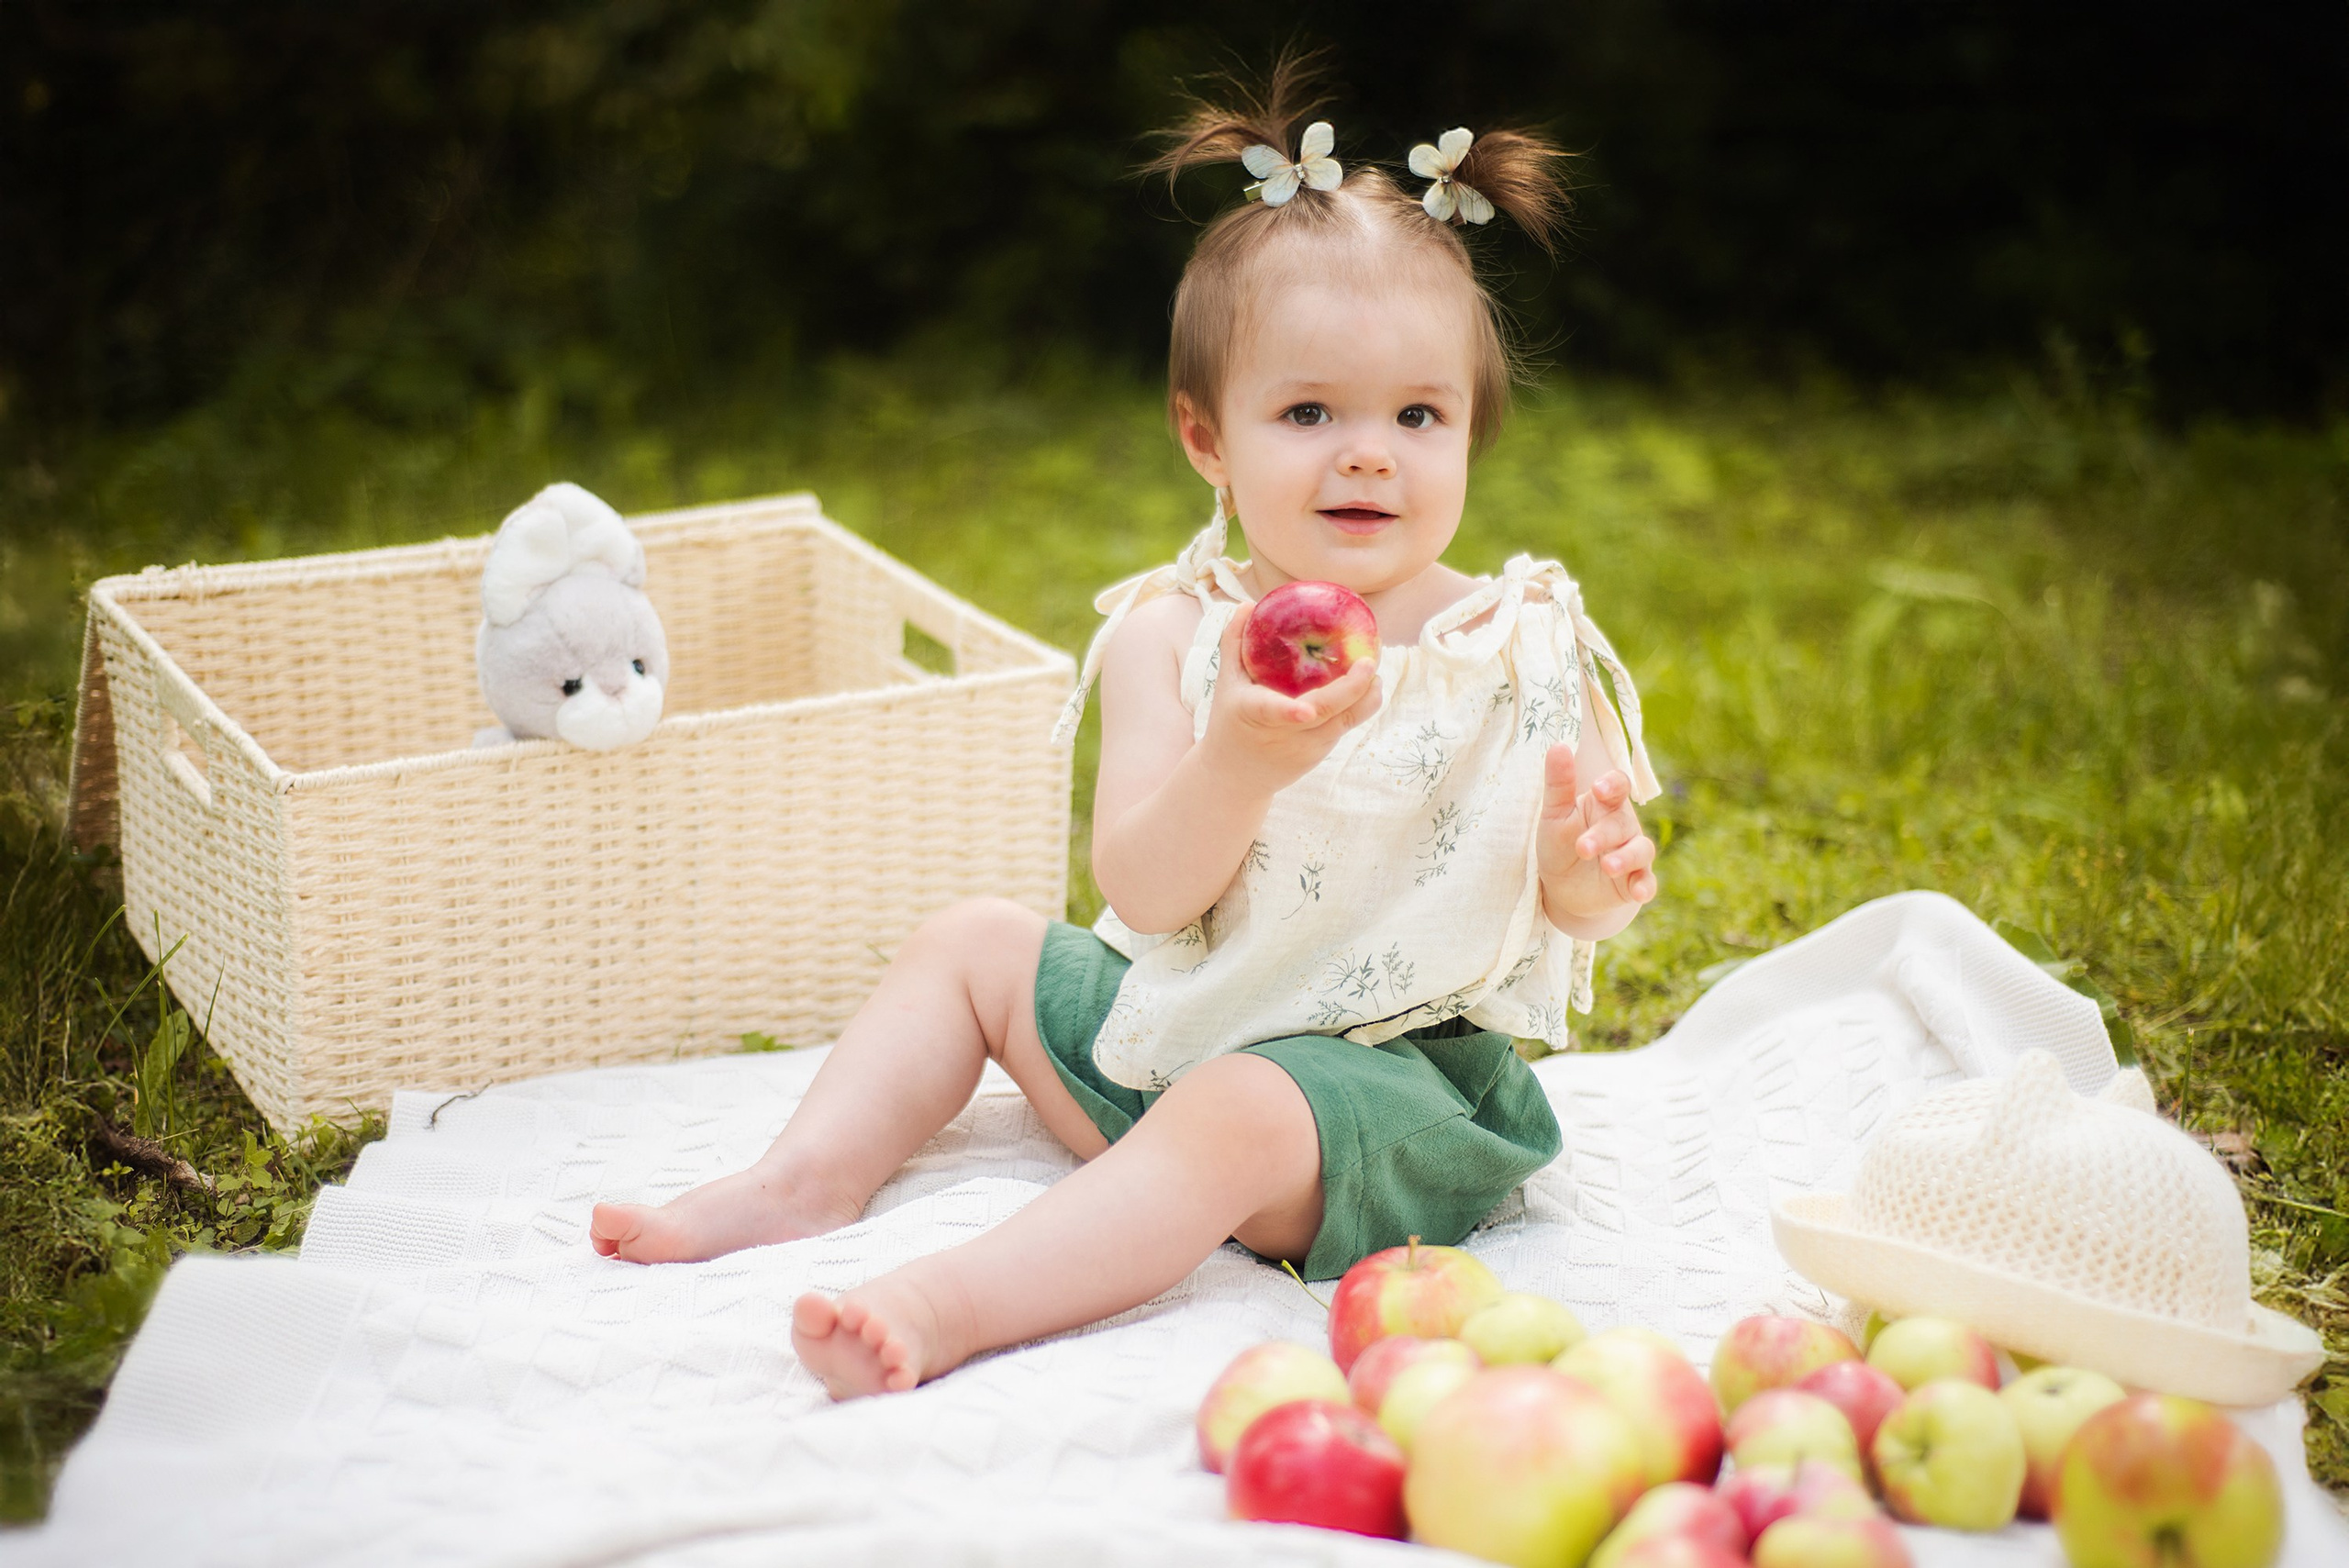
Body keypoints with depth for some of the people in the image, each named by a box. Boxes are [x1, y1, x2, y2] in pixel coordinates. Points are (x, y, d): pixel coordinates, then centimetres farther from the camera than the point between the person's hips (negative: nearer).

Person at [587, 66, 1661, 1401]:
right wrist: (1242, 764, -37)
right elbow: (1146, 891, -16)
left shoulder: (1520, 646, -8)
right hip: (1177, 1021, 5)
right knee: (973, 943, 12)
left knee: (1236, 1116, -35)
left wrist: (1591, 872, -28)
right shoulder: (1177, 634, -4)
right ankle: (812, 1178, 8)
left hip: (1397, 1070, -5)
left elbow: (1578, 898, -3)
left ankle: (954, 1304, -44)